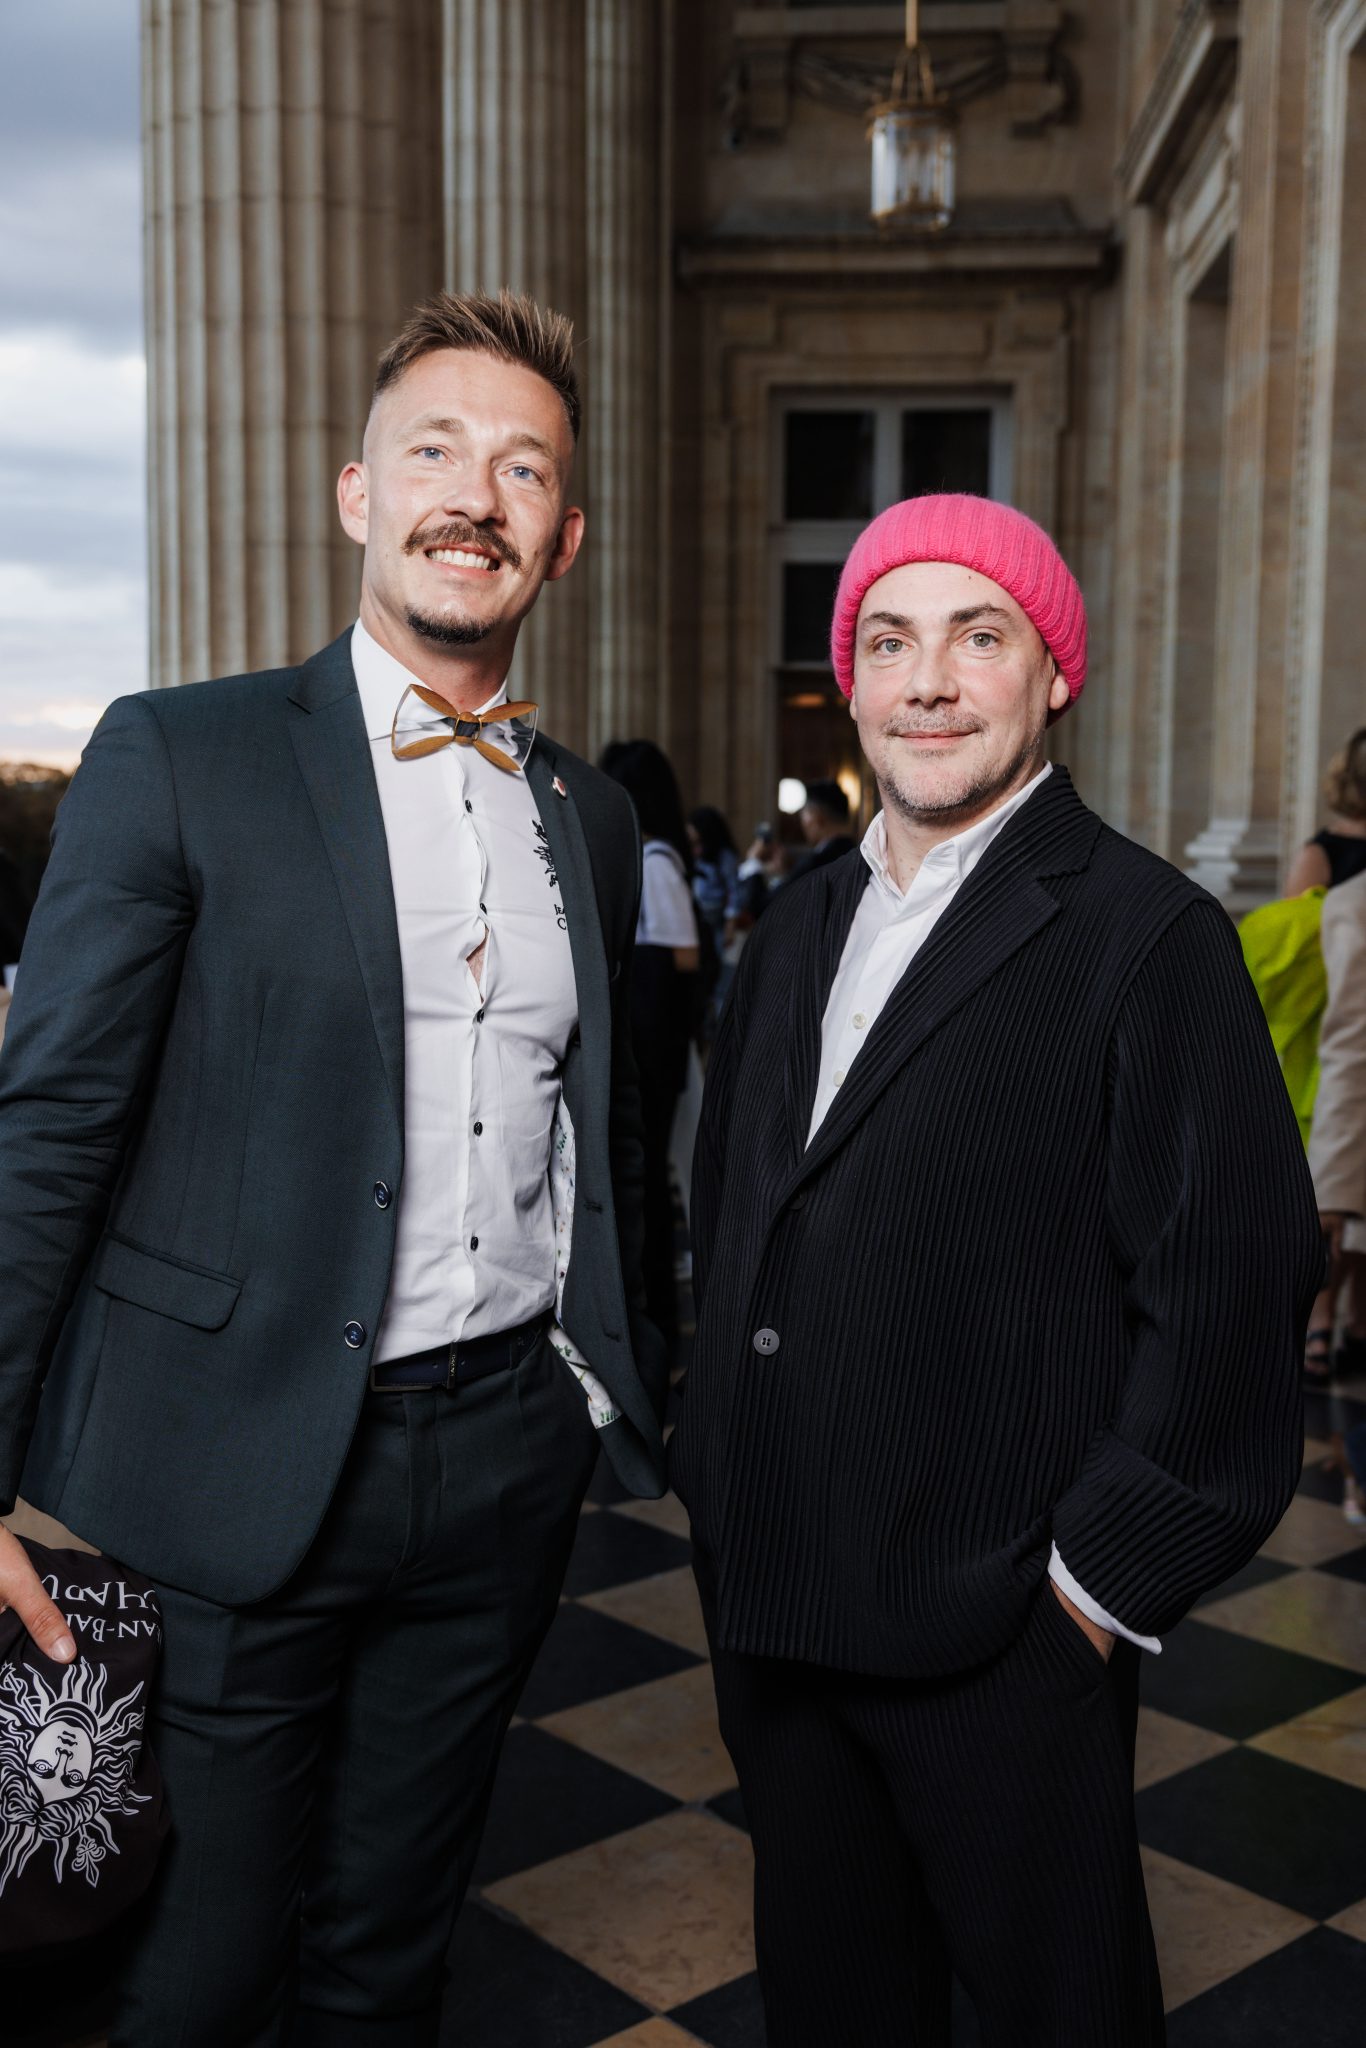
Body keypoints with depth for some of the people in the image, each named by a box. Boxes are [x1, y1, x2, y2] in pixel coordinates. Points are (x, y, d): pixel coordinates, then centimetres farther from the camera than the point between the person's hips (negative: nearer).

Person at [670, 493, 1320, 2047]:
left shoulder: (1148, 938, -12)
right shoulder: (798, 932, 9)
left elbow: (1233, 1284, -16)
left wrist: (1106, 1572, -15)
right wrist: (720, 1471, 13)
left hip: (1002, 1629, -6)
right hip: (772, 1607, 6)